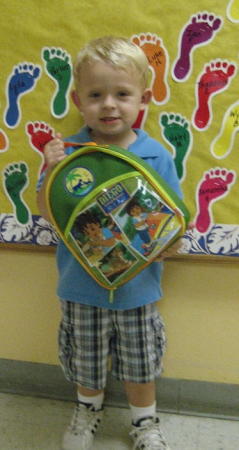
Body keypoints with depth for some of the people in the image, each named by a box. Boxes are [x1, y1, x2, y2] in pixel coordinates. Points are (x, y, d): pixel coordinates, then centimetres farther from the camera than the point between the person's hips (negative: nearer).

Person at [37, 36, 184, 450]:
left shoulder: (156, 157, -13)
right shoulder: (67, 151, -13)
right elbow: (48, 213, -9)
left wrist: (170, 239, -27)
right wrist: (51, 171, -25)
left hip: (137, 285, 0)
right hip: (81, 283, 1)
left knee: (139, 362, 21)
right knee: (85, 358, 23)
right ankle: (88, 409, 55)